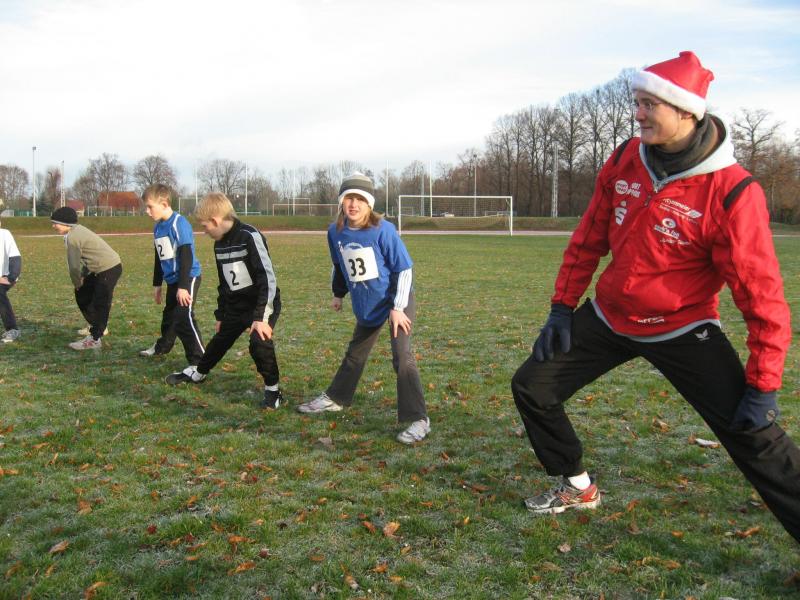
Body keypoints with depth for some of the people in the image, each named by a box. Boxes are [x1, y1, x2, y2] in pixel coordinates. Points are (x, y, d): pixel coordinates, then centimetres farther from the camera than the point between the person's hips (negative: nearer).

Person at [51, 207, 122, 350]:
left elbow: (74, 265, -15)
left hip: (109, 269, -11)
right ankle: (97, 327, 33)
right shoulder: (77, 230, 12)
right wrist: (82, 279, 7)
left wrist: (77, 283, 1)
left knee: (99, 304, -7)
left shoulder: (72, 237, -18)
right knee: (82, 295, 20)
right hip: (101, 268, 11)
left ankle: (94, 339, -2)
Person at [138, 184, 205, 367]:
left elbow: (187, 256, -20)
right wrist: (157, 284, 24)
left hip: (188, 278, -9)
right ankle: (162, 347, 45)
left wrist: (183, 286, -22)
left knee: (184, 318, -14)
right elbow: (158, 258, 20)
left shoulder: (179, 224, -17)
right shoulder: (158, 227, 9)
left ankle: (199, 360, -9)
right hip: (172, 280, 9)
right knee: (169, 315, 24)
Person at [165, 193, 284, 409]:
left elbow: (268, 278, -26)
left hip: (262, 304, -8)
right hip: (237, 306, 8)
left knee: (259, 343, -24)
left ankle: (273, 389, -5)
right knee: (219, 341, 20)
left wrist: (261, 316, -29)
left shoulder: (249, 236, -23)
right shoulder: (220, 243, 5)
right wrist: (221, 315, 20)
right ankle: (197, 373, 44)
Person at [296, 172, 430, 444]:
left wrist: (398, 307, -19)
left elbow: (404, 268, -17)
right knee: (355, 353, 21)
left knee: (402, 356, -16)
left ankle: (418, 419, -11)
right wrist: (338, 294, 22)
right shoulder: (335, 231, -5)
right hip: (365, 305, 6)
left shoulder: (383, 230, -22)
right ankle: (335, 399, 40)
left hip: (396, 300, -6)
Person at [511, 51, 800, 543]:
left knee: (753, 431, -15)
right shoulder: (625, 160, -7)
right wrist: (562, 307, 5)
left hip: (682, 329, -5)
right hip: (609, 317, 5)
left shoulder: (732, 191, -23)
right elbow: (589, 239, 5)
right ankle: (577, 487, 29)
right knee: (532, 388, 7)